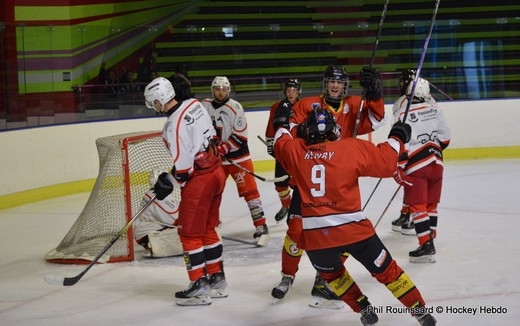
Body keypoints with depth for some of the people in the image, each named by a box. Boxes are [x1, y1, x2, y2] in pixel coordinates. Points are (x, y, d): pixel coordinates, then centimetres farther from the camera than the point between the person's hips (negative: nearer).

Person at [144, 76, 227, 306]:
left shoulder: (175, 124, -23)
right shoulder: (195, 104, 3)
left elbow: (182, 165, -22)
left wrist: (167, 182, -4)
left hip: (198, 181, -9)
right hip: (216, 172, 9)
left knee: (189, 233, 1)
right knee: (207, 229, 19)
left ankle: (199, 287, 5)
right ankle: (217, 279, 26)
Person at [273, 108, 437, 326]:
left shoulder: (295, 150, 5)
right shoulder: (352, 148, -3)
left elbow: (280, 143, 27)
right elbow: (385, 163, 0)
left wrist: (283, 126, 47)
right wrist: (397, 138, 16)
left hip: (313, 235, 2)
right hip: (352, 228, -2)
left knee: (331, 274, 32)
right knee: (386, 271, 15)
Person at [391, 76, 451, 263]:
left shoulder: (402, 113, -11)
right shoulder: (433, 108, 4)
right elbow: (445, 137, 8)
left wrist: (397, 169, -9)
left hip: (416, 164, -5)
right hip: (436, 162, 6)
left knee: (417, 206, -5)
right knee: (431, 204, 17)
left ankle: (426, 245, -12)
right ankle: (430, 237, 26)